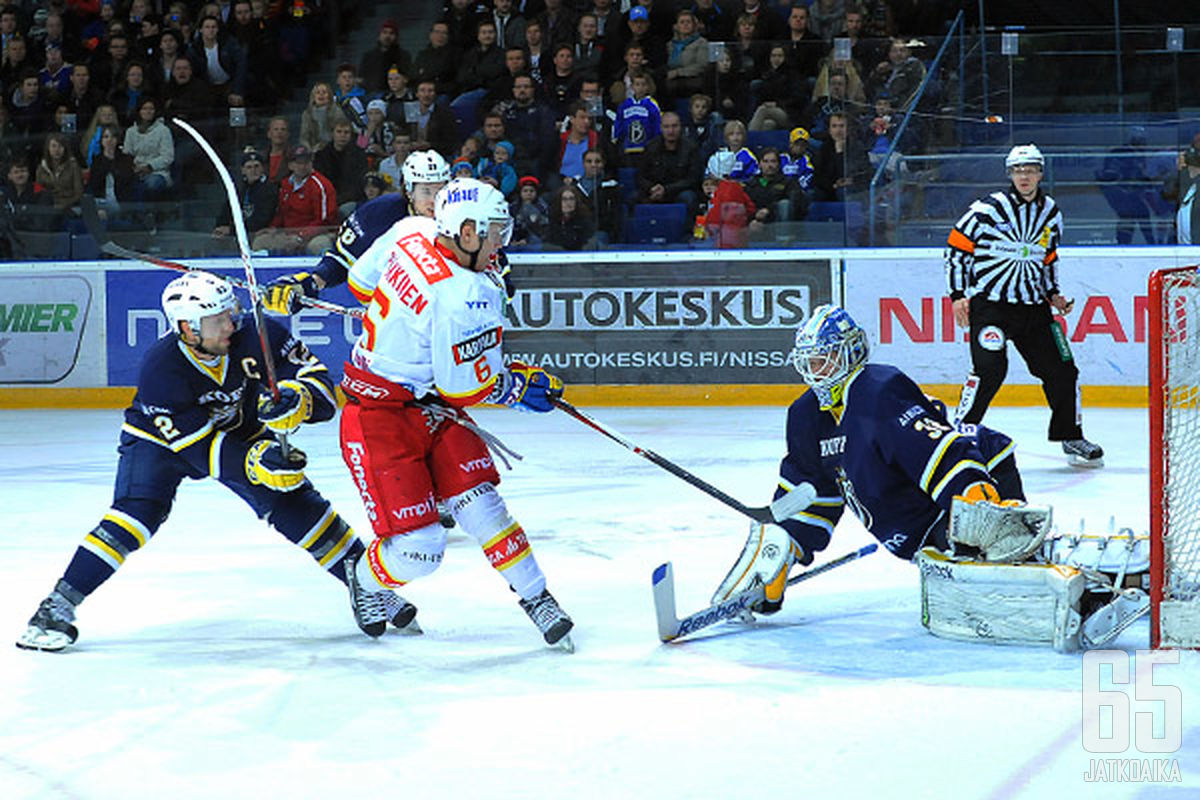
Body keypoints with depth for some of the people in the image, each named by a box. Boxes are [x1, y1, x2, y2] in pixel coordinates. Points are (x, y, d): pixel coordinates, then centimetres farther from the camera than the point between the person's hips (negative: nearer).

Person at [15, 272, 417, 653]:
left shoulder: (255, 337, -26)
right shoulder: (160, 369, -34)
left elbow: (316, 378, -19)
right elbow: (195, 446, -33)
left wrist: (297, 400, -42)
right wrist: (255, 461, -45)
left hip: (239, 430, 3)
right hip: (161, 438, -3)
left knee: (291, 501, -12)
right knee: (140, 510, -24)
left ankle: (363, 579, 2)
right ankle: (59, 604, -19)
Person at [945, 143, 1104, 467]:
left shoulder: (1051, 213, 9)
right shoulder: (988, 209, -8)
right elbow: (957, 248, -3)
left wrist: (1053, 294, 11)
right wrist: (958, 295, -8)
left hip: (1032, 306, 5)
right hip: (989, 303, -5)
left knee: (1060, 368, 3)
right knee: (990, 368, -21)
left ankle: (1071, 437, 19)